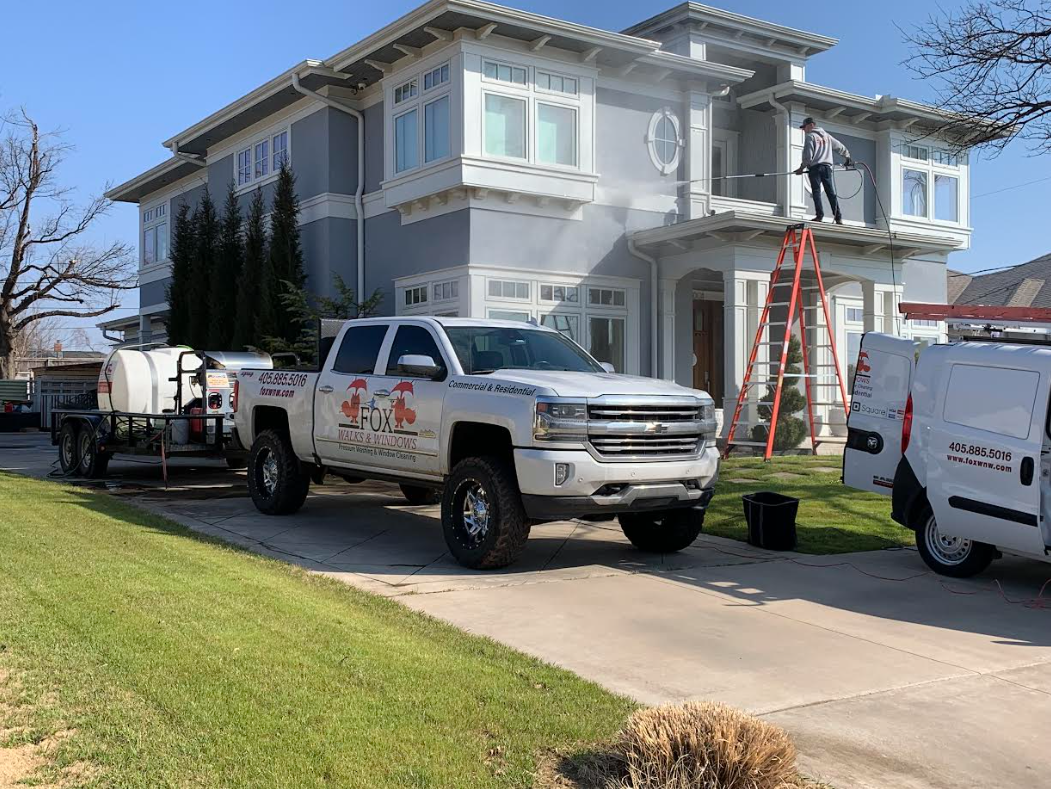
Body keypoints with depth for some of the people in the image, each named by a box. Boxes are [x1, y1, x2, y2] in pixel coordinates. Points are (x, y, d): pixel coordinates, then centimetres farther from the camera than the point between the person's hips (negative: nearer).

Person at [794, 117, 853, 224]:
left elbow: (808, 156, -9)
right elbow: (840, 147, 23)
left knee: (816, 191, -5)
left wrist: (802, 167, 1)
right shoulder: (826, 135, 16)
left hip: (815, 167, -5)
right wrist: (848, 157, 38)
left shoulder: (810, 136, -2)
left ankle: (819, 215, -15)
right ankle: (838, 217, -2)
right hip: (827, 167, 5)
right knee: (831, 192, 3)